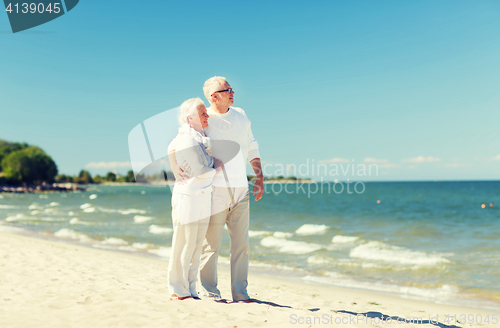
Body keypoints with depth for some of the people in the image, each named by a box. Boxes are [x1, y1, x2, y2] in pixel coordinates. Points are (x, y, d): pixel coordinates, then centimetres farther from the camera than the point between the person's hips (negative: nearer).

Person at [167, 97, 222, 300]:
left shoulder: (201, 138, 15)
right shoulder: (185, 141, -14)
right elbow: (201, 173, -15)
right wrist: (218, 168, 0)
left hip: (203, 200, 9)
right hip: (187, 198, -9)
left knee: (196, 248, 12)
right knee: (185, 246, -1)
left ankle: (190, 290, 20)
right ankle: (178, 291, 10)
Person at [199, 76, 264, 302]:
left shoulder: (241, 116, 13)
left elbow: (252, 148, 20)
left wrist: (260, 179, 15)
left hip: (240, 190, 5)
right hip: (215, 190, -5)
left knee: (241, 244, 6)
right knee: (211, 243, -1)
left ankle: (240, 294, 15)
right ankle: (210, 293, 13)